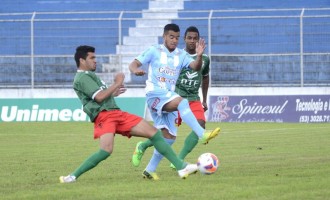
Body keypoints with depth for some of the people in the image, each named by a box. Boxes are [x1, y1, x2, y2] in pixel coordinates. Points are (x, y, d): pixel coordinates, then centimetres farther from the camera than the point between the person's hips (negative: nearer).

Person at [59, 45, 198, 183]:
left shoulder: (89, 76, 26)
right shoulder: (82, 77, -6)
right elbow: (99, 97, -17)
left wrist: (112, 93, 29)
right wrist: (117, 84, -7)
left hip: (116, 113, 10)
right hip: (103, 116, -10)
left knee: (154, 133, 2)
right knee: (106, 150, -31)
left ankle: (181, 167, 3)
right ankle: (73, 176, -16)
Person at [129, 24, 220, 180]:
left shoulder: (181, 55, 11)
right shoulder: (154, 51, 1)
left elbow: (196, 67, -5)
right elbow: (134, 63, -4)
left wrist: (199, 56, -26)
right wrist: (135, 70, -28)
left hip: (169, 98, 6)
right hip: (155, 95, -6)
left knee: (169, 137, 3)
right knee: (181, 102, -33)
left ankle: (150, 170, 16)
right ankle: (202, 135, -45)